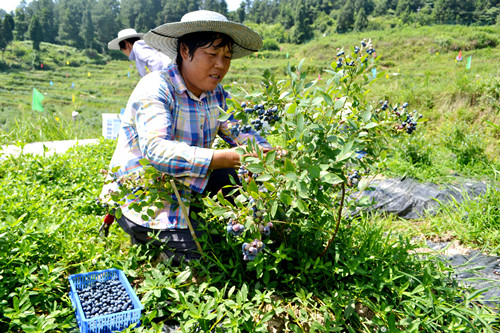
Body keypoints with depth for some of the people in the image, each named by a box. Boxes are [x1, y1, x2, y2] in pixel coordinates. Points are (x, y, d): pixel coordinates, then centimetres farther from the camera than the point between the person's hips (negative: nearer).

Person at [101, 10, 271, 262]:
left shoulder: (216, 94, 1)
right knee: (198, 252, -21)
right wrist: (227, 157, -46)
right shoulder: (155, 89, -22)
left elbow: (240, 131, -1)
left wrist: (266, 152, -25)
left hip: (182, 185, 7)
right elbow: (155, 150, -36)